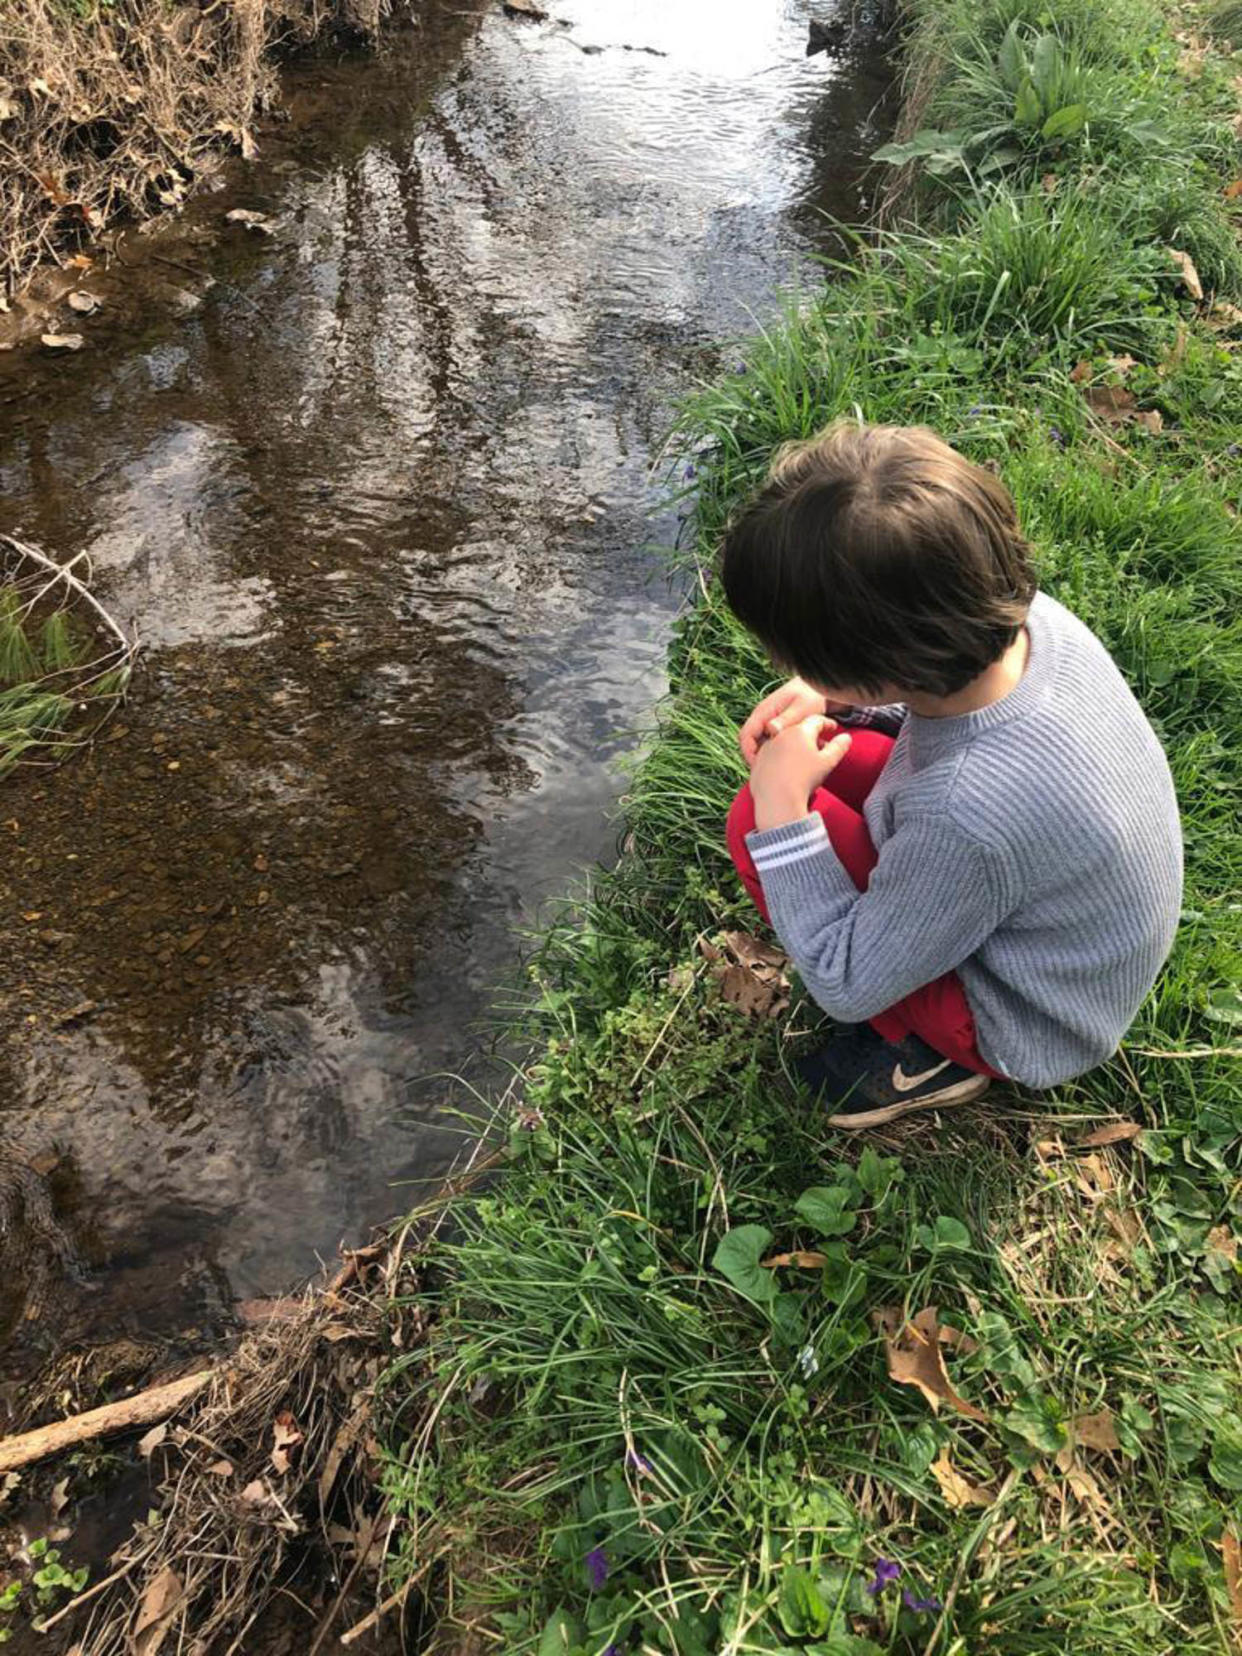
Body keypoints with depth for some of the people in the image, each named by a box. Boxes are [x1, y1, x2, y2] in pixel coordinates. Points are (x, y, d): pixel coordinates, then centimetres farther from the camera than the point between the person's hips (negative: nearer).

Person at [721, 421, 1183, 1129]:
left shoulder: (964, 819, -42)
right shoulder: (1027, 617, -21)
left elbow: (846, 988, -25)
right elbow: (938, 695, 6)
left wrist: (780, 810, -24)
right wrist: (824, 696, -9)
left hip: (1030, 1030, -7)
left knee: (756, 818, -18)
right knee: (813, 747, 0)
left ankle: (932, 1056, 1)